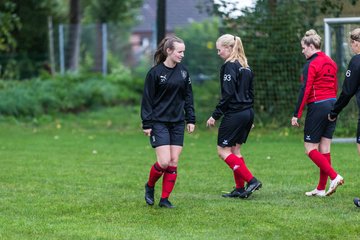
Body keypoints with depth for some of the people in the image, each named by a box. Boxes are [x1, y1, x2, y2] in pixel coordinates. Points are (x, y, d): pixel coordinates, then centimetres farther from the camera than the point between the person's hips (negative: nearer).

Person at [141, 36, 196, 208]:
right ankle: (149, 187, 15)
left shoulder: (183, 71, 7)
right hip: (159, 123, -5)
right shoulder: (155, 72, -8)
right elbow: (147, 99, -7)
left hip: (177, 123, 5)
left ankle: (165, 199, 9)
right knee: (164, 162, -12)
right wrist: (147, 124, -9)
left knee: (173, 163, 1)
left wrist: (191, 120, 8)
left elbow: (188, 96, 14)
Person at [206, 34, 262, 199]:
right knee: (235, 150, 15)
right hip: (248, 112, 9)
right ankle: (240, 188, 12)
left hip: (234, 114, -9)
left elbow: (227, 94, -19)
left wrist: (215, 116, -14)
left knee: (223, 151, -2)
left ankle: (251, 180, -11)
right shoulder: (245, 67, 14)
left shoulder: (229, 66, -13)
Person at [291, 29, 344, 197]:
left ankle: (334, 177, -13)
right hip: (332, 105, 8)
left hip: (317, 106, -8)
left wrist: (296, 114, -14)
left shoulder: (311, 64, -12)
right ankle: (321, 189, 11)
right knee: (324, 148, 9)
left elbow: (305, 90, -16)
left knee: (310, 148, 0)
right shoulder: (331, 63, 12)